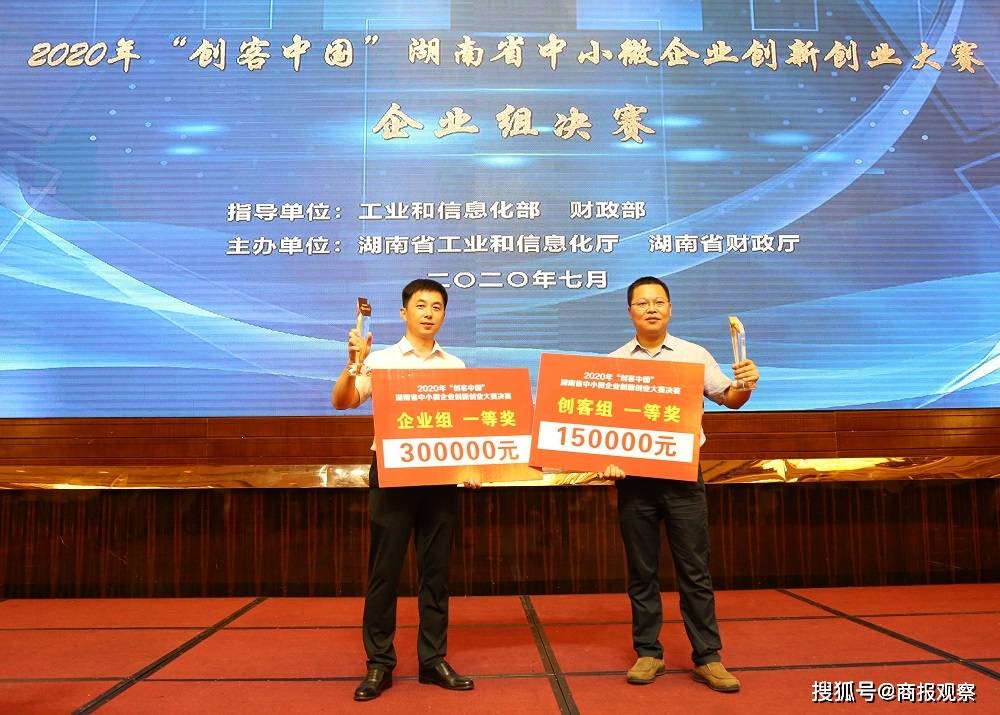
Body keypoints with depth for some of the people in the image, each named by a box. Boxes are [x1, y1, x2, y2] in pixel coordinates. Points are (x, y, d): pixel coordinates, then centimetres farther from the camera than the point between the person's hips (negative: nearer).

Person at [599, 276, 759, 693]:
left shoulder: (694, 355, 5)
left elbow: (728, 399, 5)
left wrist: (745, 385, -17)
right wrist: (606, 461, -9)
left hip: (683, 475, 0)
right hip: (634, 478, 1)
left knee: (695, 570, 4)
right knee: (641, 571, 8)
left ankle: (707, 658, 14)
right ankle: (648, 653, 20)